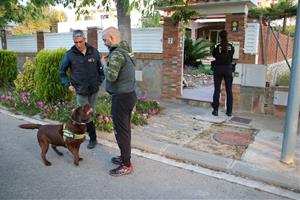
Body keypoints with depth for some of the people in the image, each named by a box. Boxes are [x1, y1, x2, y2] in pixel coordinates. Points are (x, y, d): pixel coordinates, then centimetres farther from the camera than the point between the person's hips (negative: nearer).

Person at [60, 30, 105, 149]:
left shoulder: (94, 52, -2)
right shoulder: (70, 54, -6)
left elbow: (101, 68, 10)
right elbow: (62, 71, 6)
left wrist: (100, 81, 2)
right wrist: (67, 85, -1)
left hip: (94, 90, 2)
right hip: (80, 91, -2)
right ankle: (93, 138, 16)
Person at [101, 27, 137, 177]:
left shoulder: (117, 53, -18)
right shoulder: (126, 51, 13)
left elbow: (111, 76, -27)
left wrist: (104, 64, -10)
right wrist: (109, 62, 8)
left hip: (121, 97, -10)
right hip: (130, 95, 10)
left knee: (121, 131, -1)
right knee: (125, 129, 19)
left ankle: (126, 165, 10)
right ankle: (125, 157, 34)